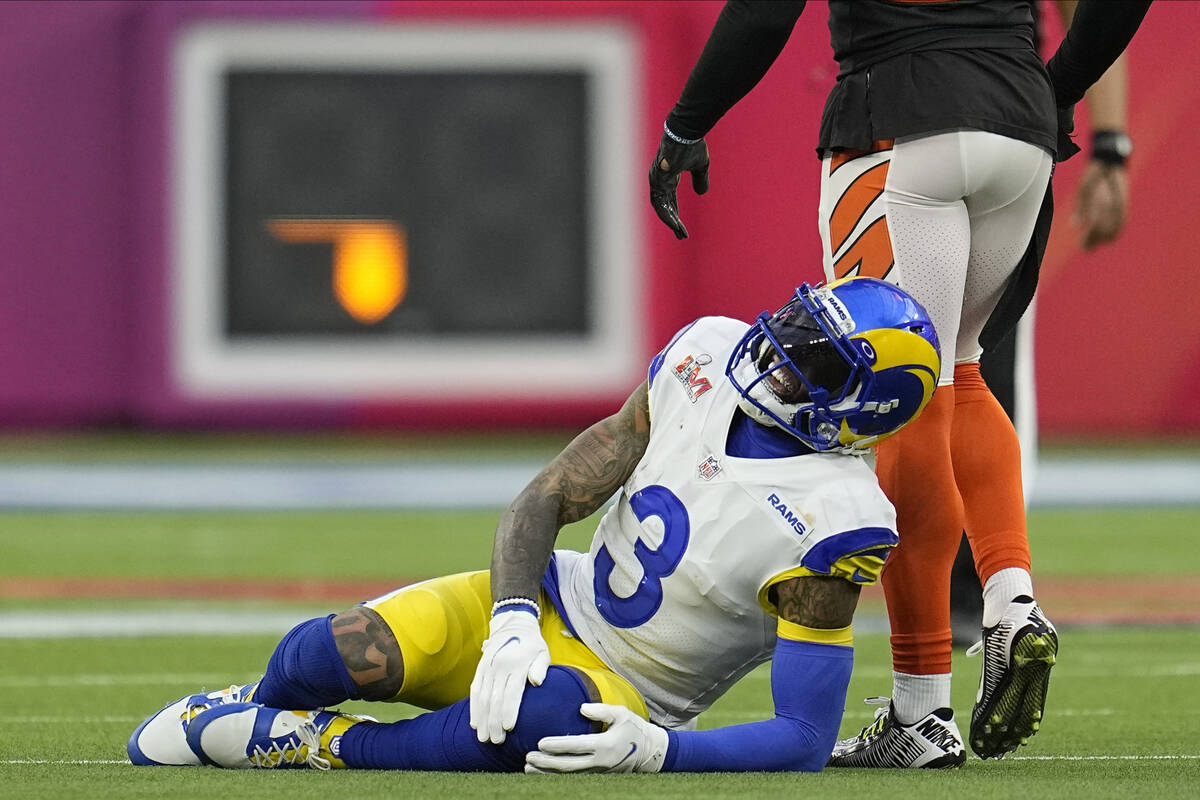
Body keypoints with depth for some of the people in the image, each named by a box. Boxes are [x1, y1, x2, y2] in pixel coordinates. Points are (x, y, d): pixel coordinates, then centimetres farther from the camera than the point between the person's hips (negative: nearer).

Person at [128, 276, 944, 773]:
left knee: (546, 713, -42)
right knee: (331, 654, -20)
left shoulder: (832, 520, -22)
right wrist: (511, 622, -22)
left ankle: (307, 744, -20)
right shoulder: (706, 360, -7)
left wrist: (655, 751, -35)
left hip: (622, 698, -4)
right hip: (551, 601, 5)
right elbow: (544, 502, -3)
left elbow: (806, 741, -22)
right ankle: (246, 710, 17)